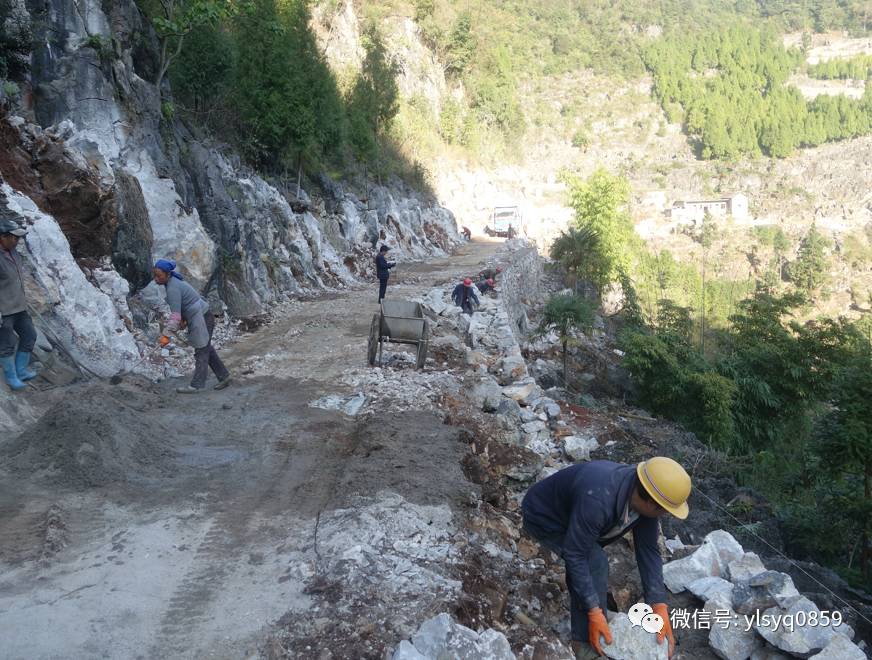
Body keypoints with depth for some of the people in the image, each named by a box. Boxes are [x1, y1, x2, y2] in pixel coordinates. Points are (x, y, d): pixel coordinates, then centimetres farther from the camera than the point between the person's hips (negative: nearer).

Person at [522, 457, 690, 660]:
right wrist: (594, 613, -31)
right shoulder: (597, 500, -42)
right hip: (542, 518, -8)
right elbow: (574, 555, -34)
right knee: (595, 563, -20)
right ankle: (585, 644, -7)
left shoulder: (644, 498, -18)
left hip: (568, 512, 8)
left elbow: (648, 550, -11)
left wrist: (660, 607, -15)